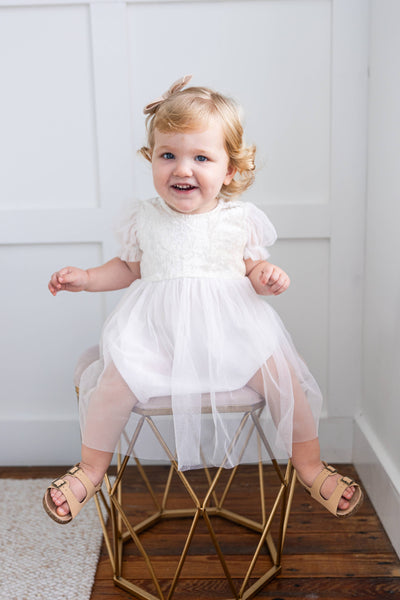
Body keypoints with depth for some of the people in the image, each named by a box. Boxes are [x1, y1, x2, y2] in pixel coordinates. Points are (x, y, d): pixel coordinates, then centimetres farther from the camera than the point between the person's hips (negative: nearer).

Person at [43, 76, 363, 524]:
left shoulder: (239, 219, 0)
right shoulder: (145, 219, 3)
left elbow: (253, 265, 10)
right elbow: (129, 268, 16)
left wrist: (267, 276, -12)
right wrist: (84, 278, 7)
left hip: (231, 329, 0)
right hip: (158, 332, 0)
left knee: (282, 373, -17)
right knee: (117, 376, -22)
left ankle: (310, 466, 8)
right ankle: (91, 469, 5)